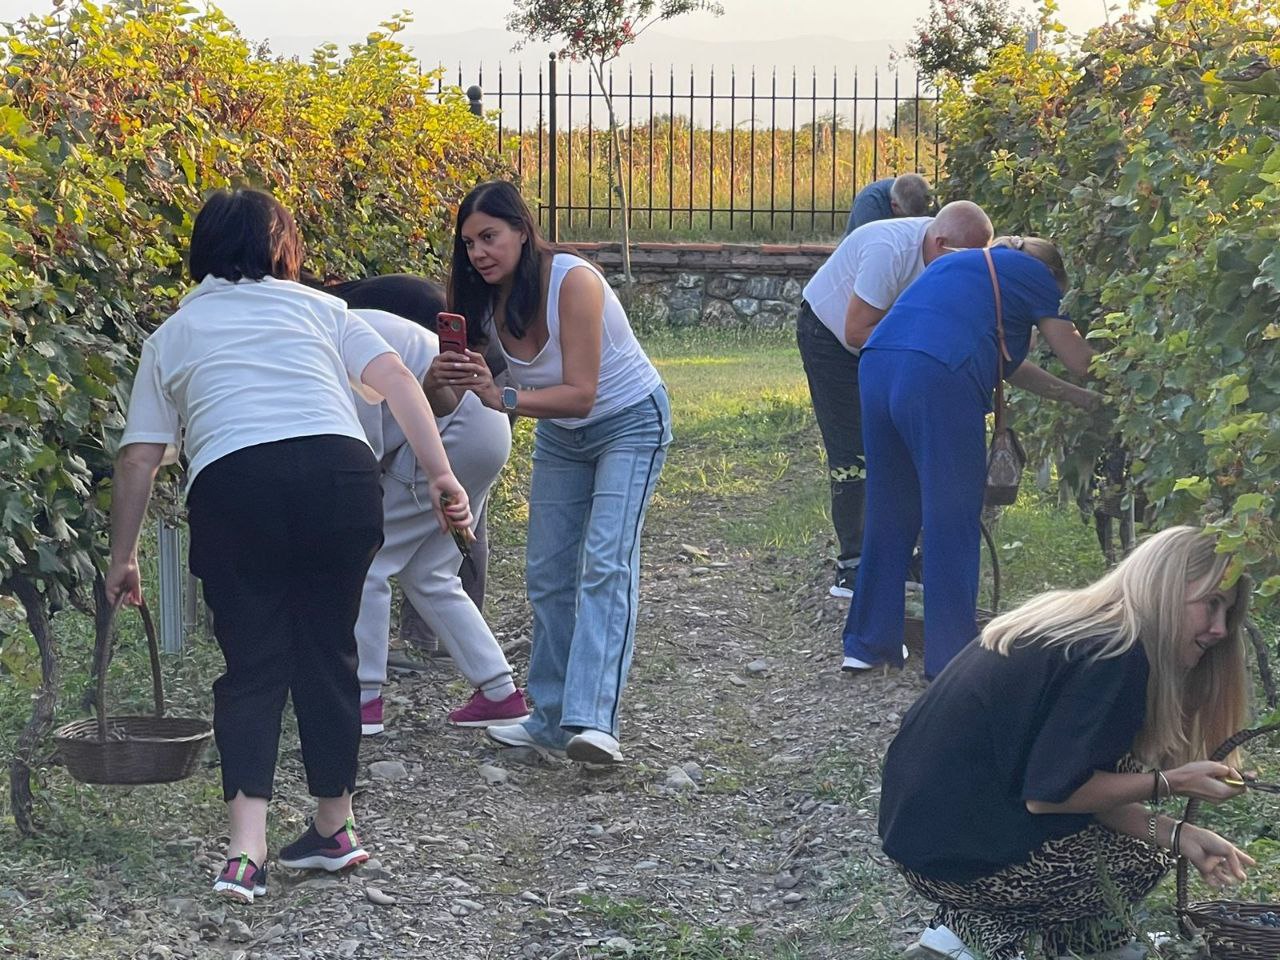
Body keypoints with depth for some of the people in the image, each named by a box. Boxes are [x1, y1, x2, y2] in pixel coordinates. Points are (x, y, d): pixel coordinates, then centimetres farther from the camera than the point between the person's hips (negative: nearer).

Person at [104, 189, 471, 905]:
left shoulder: (173, 335, 24)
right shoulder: (318, 307, 24)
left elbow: (139, 458, 20)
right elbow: (397, 381, 10)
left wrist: (124, 558, 27)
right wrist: (441, 474, 6)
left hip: (231, 481, -1)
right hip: (340, 470, 1)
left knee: (253, 664, 5)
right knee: (329, 653, 15)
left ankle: (248, 848, -9)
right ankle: (335, 827, 23)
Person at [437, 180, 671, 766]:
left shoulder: (573, 282, -29)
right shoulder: (486, 301, -9)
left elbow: (581, 394, -32)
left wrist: (503, 398, -45)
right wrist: (454, 377, -32)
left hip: (629, 422, -7)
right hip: (559, 435, 7)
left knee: (605, 564, -21)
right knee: (547, 573, 3)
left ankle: (592, 722, -31)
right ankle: (551, 719, 10)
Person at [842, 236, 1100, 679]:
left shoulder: (964, 264, 37)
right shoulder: (1033, 274, 15)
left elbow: (1006, 364, 40)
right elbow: (1079, 360, 16)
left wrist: (1077, 397, 42)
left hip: (877, 366, 7)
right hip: (938, 381, -7)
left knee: (889, 514, 17)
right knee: (953, 523, 2)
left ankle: (866, 644, 24)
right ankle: (950, 657, 5)